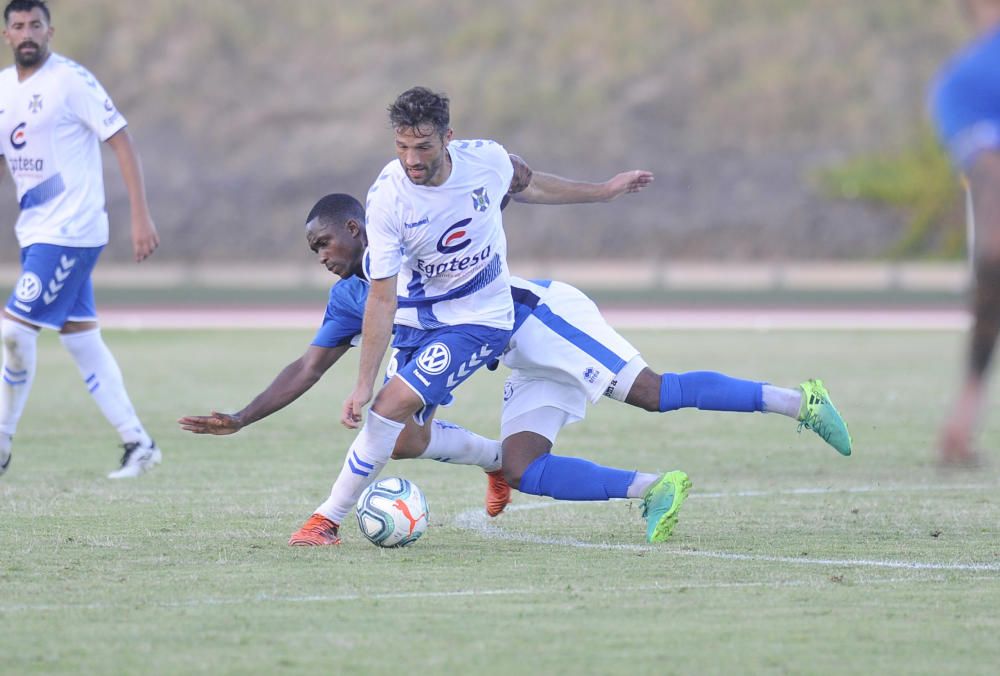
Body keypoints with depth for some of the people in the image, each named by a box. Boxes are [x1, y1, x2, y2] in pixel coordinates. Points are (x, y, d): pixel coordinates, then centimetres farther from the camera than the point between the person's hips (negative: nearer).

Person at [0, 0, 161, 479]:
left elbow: (121, 142, -13)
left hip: (72, 230, -8)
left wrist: (140, 216, -19)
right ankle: (137, 443, 15)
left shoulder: (71, 81, -12)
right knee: (81, 340, 9)